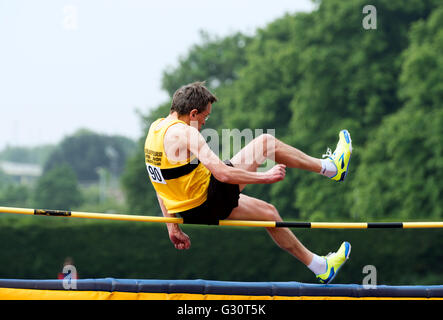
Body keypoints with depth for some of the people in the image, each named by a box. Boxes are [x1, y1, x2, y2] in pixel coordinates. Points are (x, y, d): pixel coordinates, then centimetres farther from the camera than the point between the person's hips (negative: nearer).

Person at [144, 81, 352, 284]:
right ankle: (330, 167, 20)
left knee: (267, 212, 25)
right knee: (266, 142, 1)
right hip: (208, 204, -9)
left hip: (190, 212, 9)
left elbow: (164, 184, 14)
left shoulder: (155, 128, 6)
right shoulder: (183, 132, -24)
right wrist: (266, 177, -16)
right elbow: (222, 173, -28)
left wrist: (173, 228, 19)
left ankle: (319, 266, 35)